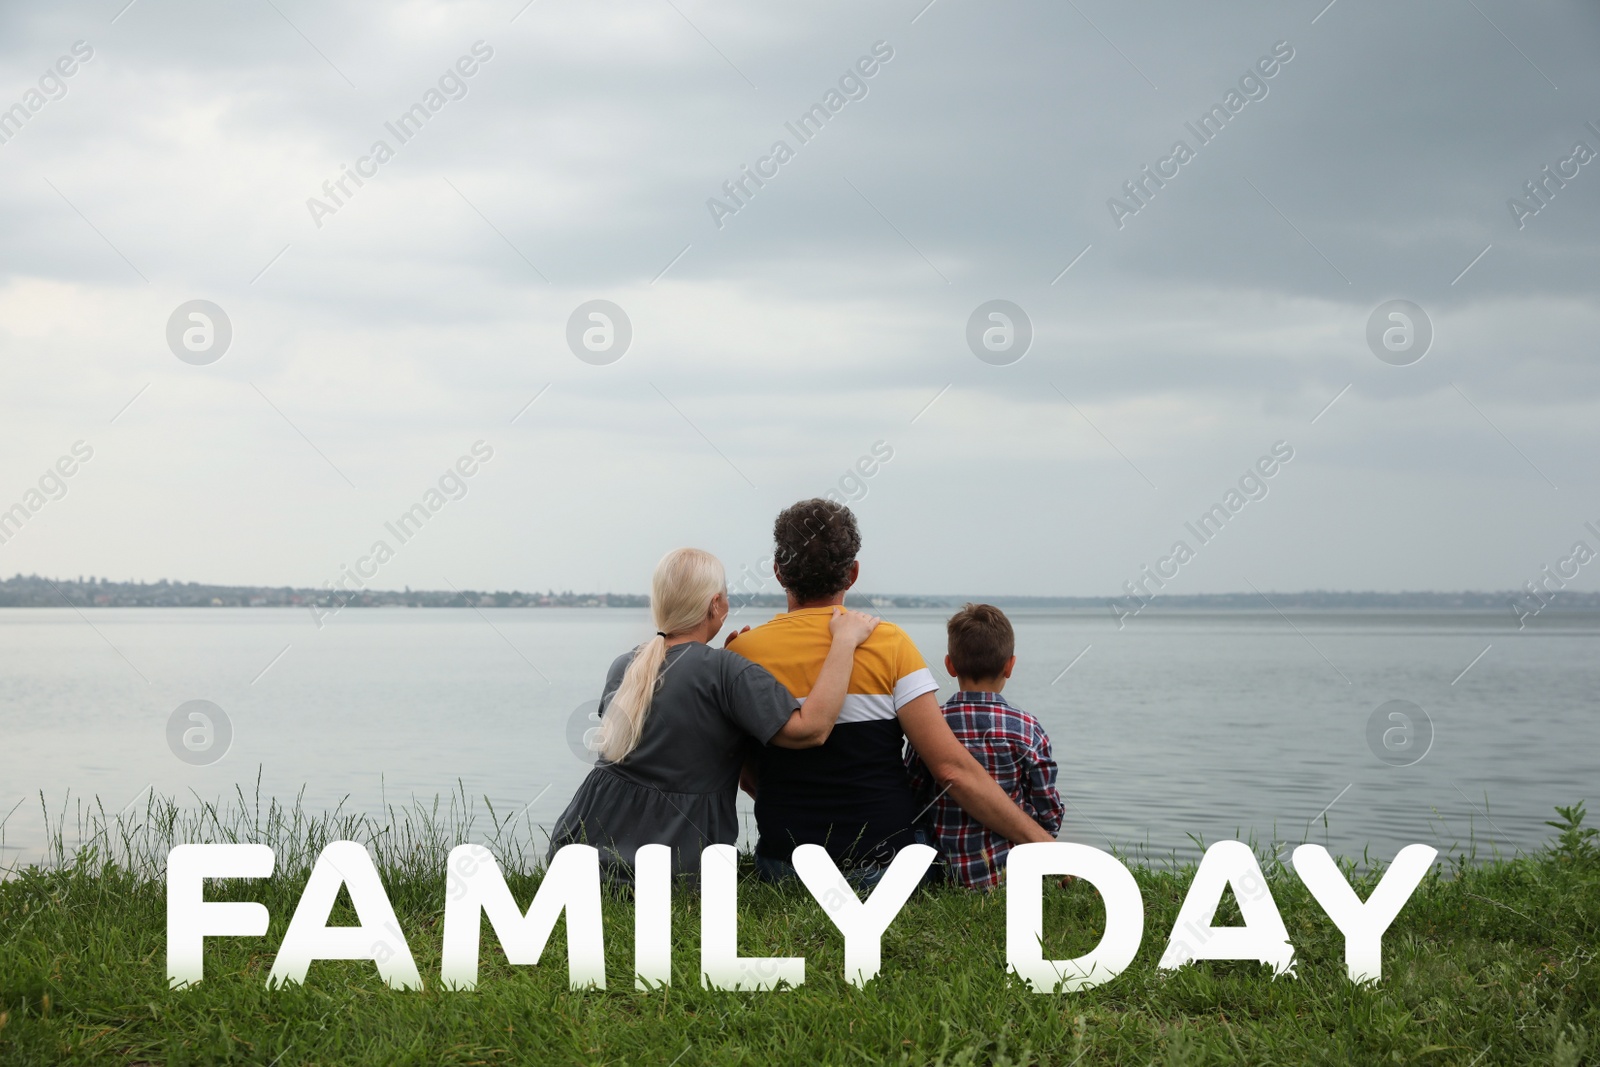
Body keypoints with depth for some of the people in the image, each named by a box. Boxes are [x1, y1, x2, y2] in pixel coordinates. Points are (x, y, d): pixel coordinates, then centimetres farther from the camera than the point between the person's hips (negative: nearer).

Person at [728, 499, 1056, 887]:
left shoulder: (742, 651, -3)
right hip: (885, 864, -1)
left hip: (785, 867, 2)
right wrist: (1043, 842, -12)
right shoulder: (889, 643, -8)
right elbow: (952, 768, -15)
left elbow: (746, 775, 4)